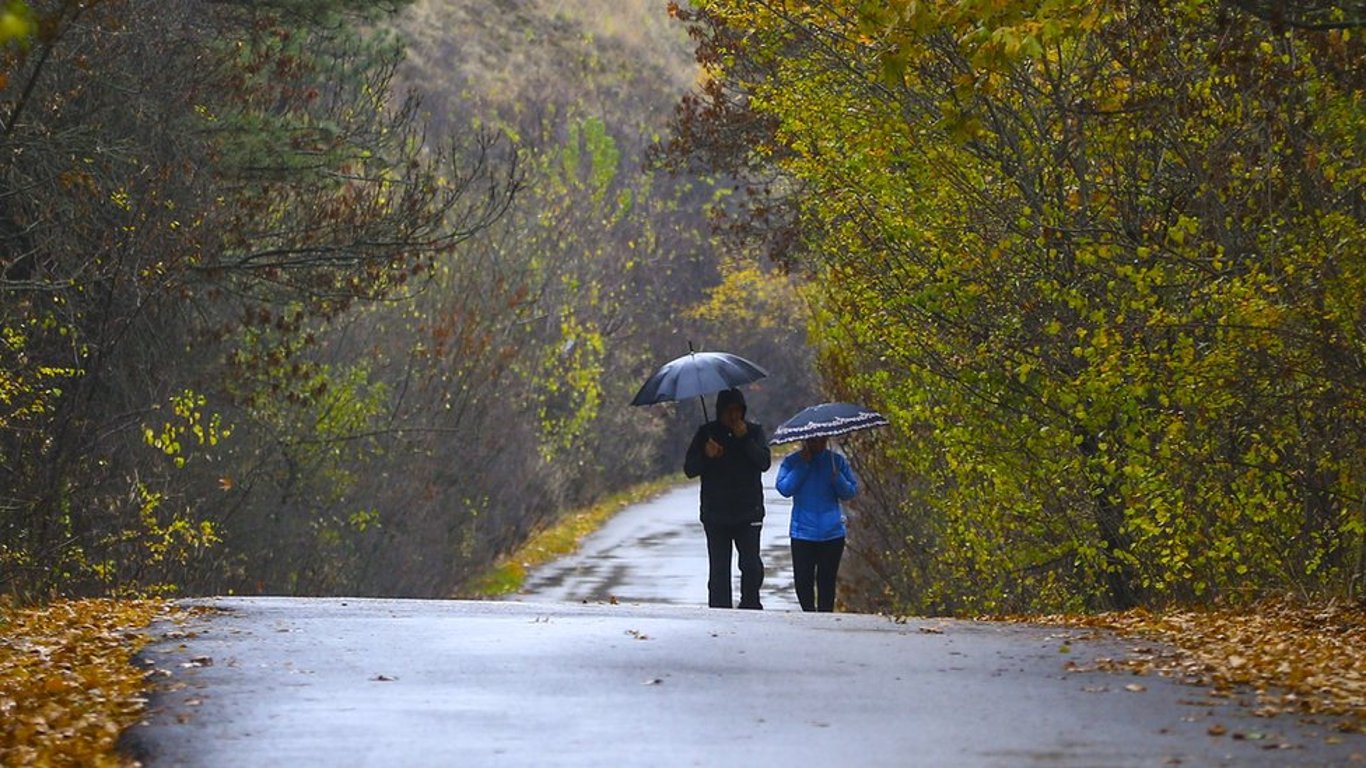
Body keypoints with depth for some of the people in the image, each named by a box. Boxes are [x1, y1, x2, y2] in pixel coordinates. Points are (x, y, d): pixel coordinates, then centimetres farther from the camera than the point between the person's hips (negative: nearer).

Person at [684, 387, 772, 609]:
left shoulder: (754, 431, 5)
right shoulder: (706, 433, 5)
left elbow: (765, 462, -8)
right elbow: (689, 469, 2)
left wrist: (745, 439, -17)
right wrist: (706, 456, -17)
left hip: (748, 513, 0)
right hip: (715, 514, 0)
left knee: (752, 565, -7)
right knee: (718, 570, 1)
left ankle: (750, 604, 12)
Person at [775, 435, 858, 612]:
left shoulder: (836, 461, 5)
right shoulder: (792, 461, 2)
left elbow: (850, 492, 1)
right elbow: (784, 488, -12)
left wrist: (836, 476, -18)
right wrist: (803, 465, -14)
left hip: (832, 533, 1)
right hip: (803, 533, -1)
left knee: (827, 581, 4)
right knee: (803, 580, -1)